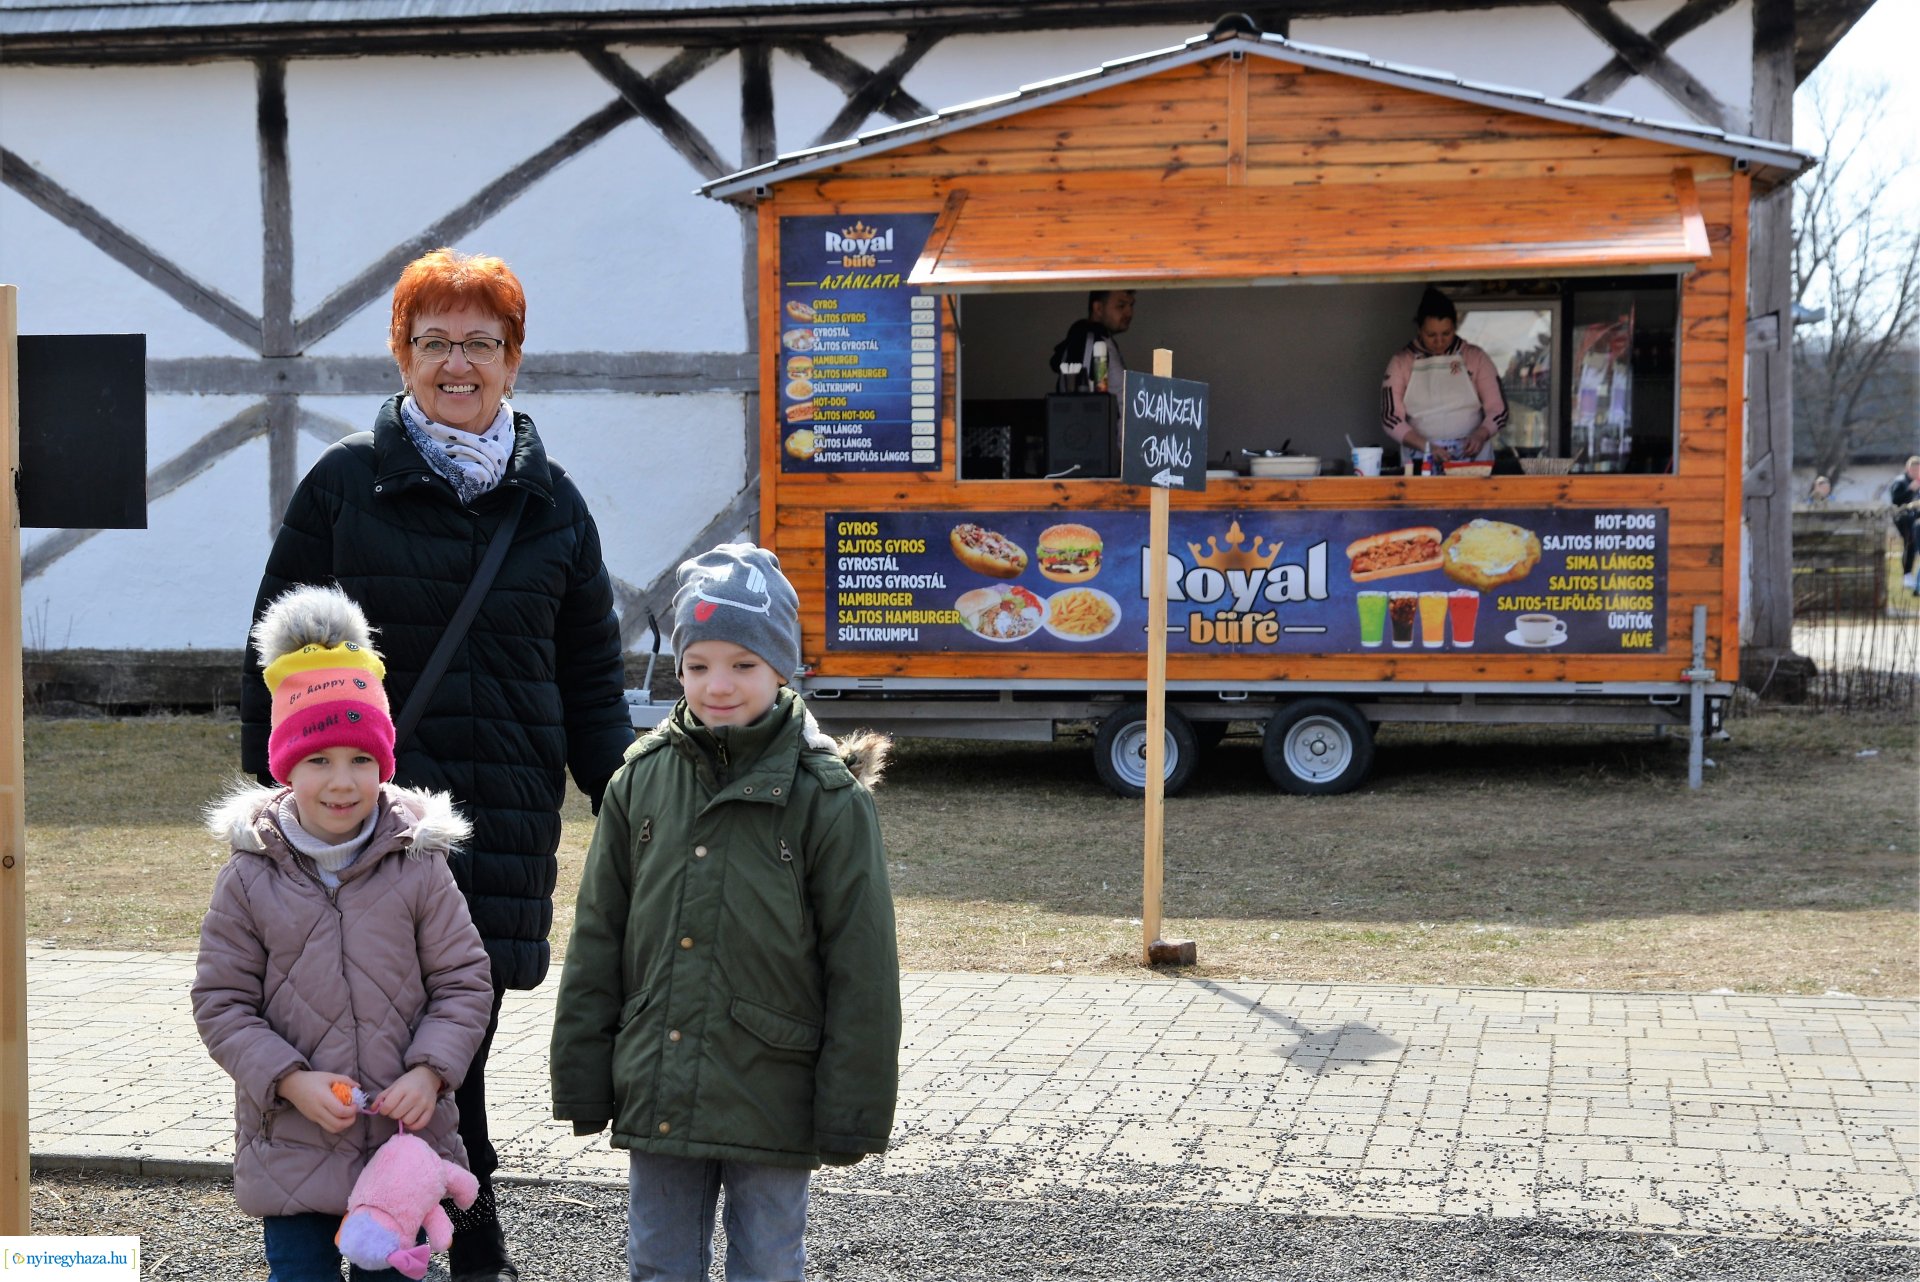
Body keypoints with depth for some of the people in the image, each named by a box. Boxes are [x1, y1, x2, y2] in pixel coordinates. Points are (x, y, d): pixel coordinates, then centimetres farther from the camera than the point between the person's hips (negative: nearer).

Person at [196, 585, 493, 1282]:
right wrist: (289, 1079, -14)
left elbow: (464, 980, 0)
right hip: (292, 1147, 0)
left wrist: (430, 1071, -14)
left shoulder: (418, 867, -4)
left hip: (404, 1139, 0)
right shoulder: (250, 879, -4)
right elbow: (221, 1001, -2)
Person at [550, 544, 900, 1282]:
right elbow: (597, 942, 8)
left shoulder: (828, 796, -9)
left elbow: (861, 969, -7)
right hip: (656, 1100, 4)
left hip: (773, 1104, -3)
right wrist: (583, 1081, 6)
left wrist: (852, 1110, -8)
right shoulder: (641, 779, 2)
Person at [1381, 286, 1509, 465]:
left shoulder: (1476, 358, 7)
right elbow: (1390, 418, 0)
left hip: (1471, 456, 1)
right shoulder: (1400, 363, 5)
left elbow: (1498, 410, 7)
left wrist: (1480, 435, -14)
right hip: (1421, 460, -1)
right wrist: (1426, 447, -15)